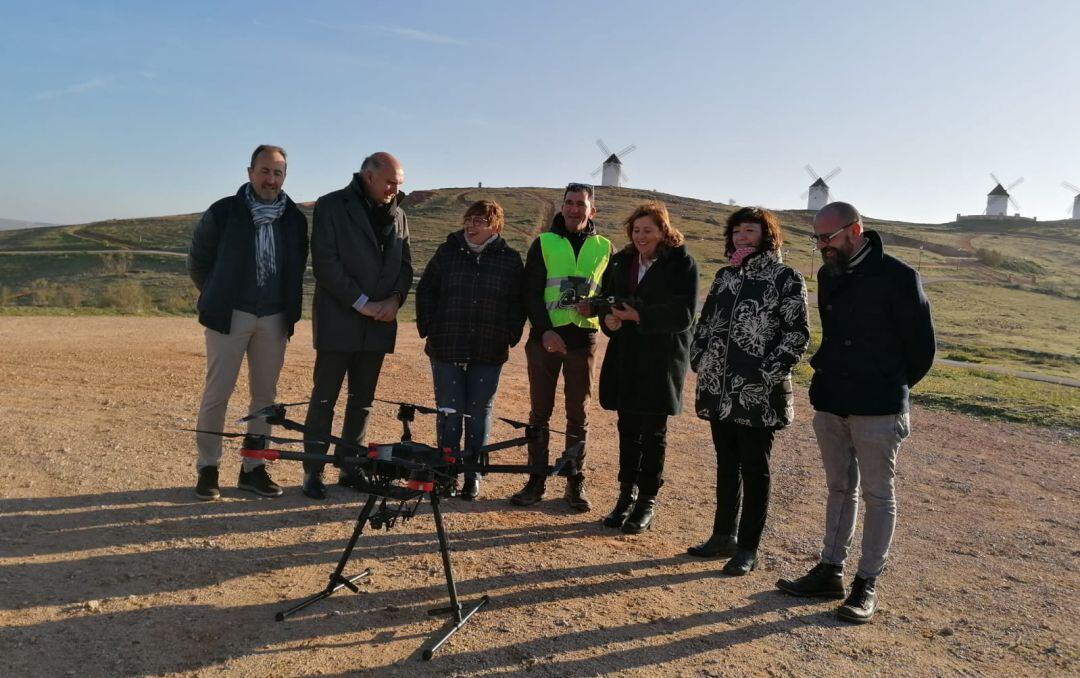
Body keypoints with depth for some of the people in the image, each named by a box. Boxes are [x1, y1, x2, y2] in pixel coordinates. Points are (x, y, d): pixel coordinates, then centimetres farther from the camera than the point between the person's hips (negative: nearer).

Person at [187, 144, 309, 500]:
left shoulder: (294, 218, 4)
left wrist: (290, 309, 9)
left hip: (274, 318, 3)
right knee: (217, 393, 0)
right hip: (230, 315, -3)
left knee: (265, 394, 7)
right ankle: (207, 469, 13)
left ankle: (253, 468, 19)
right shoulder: (223, 212, -3)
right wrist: (218, 297, 12)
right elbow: (198, 261, 8)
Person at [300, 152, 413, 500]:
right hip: (338, 320, -5)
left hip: (379, 324, 5)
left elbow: (405, 264, 13)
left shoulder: (398, 215, 12)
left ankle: (351, 466, 21)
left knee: (362, 399, 11)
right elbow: (325, 263, -11)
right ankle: (313, 471, 10)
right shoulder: (331, 206, -4)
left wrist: (395, 298, -6)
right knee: (325, 397, 1)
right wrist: (362, 303, -15)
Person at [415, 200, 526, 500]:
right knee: (449, 414, 5)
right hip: (447, 350, 0)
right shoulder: (447, 252, 2)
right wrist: (429, 329, 1)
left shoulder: (510, 259, 1)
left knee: (479, 415, 8)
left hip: (489, 353, 0)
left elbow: (518, 303, 5)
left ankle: (472, 475, 21)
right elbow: (425, 291, 6)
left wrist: (509, 336, -2)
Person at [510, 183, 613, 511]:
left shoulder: (604, 248, 9)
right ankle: (536, 480, 14)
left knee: (578, 414, 5)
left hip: (583, 338, 1)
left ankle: (575, 482, 15)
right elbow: (530, 292, -1)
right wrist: (545, 331, -14)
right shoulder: (544, 243, 5)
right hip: (545, 336, -1)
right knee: (540, 412, 4)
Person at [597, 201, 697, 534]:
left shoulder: (682, 264, -7)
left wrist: (639, 315, -22)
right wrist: (608, 318, -11)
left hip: (662, 361, -4)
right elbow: (606, 298, 12)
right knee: (628, 429, 12)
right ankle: (627, 494, 25)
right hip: (624, 359, 5)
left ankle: (647, 502, 17)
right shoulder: (621, 262, 8)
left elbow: (684, 314, -14)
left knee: (653, 433, 5)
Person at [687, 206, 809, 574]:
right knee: (726, 464, 15)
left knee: (754, 469, 4)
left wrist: (770, 372, -15)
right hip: (719, 389, 6)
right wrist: (699, 359, 7)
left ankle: (747, 549, 15)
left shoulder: (786, 277, -4)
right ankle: (723, 536, 29)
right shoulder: (725, 275, 13)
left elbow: (797, 334, -8)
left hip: (759, 393, -6)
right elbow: (706, 322, 18)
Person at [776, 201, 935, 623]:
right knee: (839, 488, 14)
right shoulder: (828, 276, 7)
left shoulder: (897, 277, -12)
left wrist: (893, 386, 7)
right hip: (830, 402, 6)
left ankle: (867, 584, 14)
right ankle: (830, 571, 24)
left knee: (878, 494, 4)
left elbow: (921, 344, -4)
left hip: (877, 408, -6)